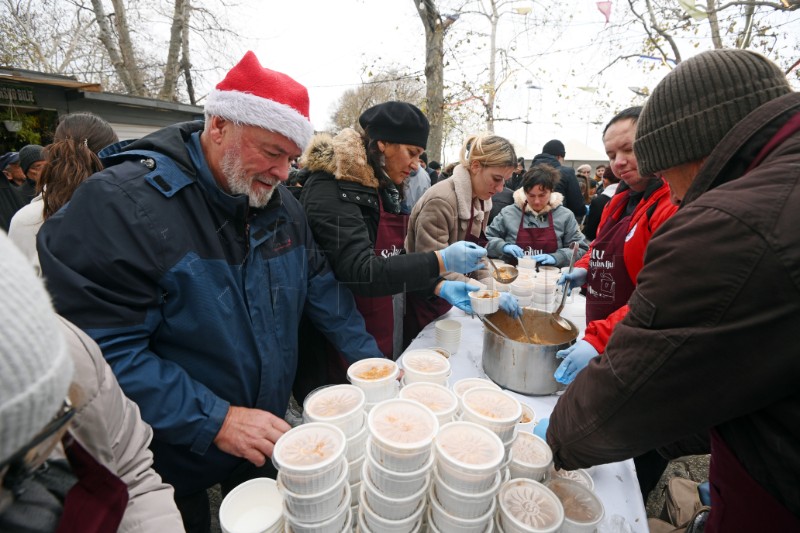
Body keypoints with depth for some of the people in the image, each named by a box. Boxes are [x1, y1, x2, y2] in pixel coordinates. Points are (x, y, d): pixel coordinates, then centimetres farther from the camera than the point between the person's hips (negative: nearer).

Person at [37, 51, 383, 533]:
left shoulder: (281, 203, -4)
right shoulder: (120, 205, -24)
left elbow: (320, 285, 2)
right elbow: (104, 347, -27)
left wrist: (369, 358, -2)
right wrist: (214, 421, -29)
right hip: (173, 461, -5)